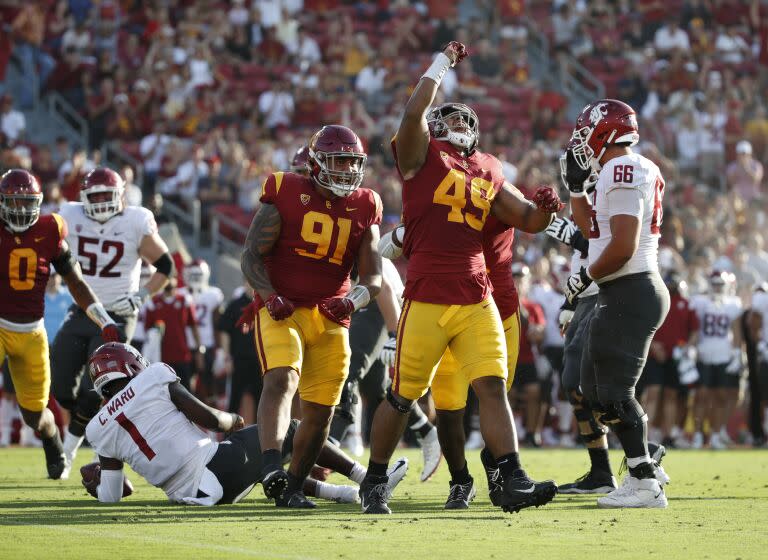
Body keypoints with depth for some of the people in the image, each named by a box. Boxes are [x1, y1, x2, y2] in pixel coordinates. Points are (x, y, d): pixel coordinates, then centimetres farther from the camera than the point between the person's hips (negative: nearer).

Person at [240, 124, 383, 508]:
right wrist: (270, 297, -20)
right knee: (282, 379, -29)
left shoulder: (364, 208, 9)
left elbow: (373, 277, 6)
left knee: (320, 412, 3)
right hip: (282, 311, -4)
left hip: (331, 319, 5)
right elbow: (252, 256, -4)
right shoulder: (286, 194, -3)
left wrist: (352, 300, -16)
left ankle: (293, 488, 20)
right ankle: (271, 466, -44)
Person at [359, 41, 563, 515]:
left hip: (477, 301, 4)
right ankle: (375, 483, 20)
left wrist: (544, 208, -2)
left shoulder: (488, 171, 19)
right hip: (427, 298, -4)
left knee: (493, 387, -6)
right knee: (404, 395, 4)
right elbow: (414, 113, -17)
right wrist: (442, 65, -6)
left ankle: (513, 482, -9)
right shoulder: (422, 155, 2)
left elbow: (528, 221, 21)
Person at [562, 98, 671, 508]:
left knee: (613, 392, -8)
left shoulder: (622, 171, -16)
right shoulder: (628, 171, 16)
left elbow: (623, 247, -21)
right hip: (631, 294, 11)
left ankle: (645, 486, -7)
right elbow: (591, 228, 29)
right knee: (596, 388, 15)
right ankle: (642, 470, 15)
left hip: (630, 293, -11)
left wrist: (585, 276, -8)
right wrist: (576, 185, 23)